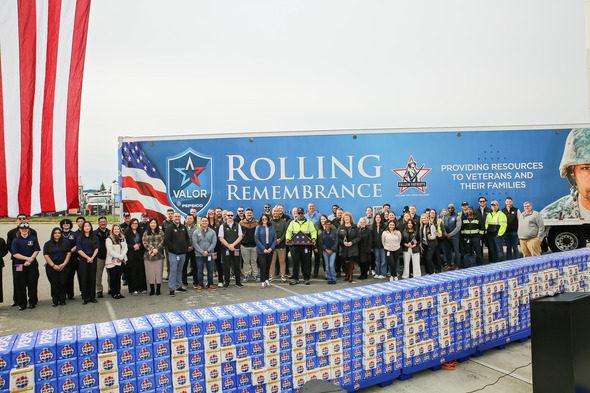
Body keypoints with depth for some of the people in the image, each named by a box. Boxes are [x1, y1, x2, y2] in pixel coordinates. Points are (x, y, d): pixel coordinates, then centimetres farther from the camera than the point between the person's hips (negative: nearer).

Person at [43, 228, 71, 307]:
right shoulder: (48, 244, 7)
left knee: (62, 283, -5)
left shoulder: (65, 243, 8)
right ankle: (55, 301, 7)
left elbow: (69, 253, 6)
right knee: (54, 284, -3)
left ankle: (62, 300, 5)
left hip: (63, 266, 0)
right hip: (51, 266, 0)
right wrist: (54, 265, -10)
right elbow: (46, 256, 0)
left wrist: (64, 264, -6)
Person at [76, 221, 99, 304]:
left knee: (92, 278, 3)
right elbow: (79, 250, -4)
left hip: (93, 259, 2)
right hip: (83, 260, -1)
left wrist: (92, 257, -9)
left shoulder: (95, 238, 10)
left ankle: (92, 297, 10)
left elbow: (96, 249, 5)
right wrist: (88, 257, -12)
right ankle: (85, 298, 4)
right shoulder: (80, 238, 3)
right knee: (84, 278, -2)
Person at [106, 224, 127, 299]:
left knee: (118, 277, 8)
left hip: (121, 262, 5)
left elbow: (125, 248, 7)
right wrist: (118, 256, -13)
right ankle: (113, 294, 8)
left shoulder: (123, 238, 12)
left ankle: (118, 293, 15)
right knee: (113, 278, 0)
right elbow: (110, 250, -13)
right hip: (112, 262, -5)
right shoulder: (109, 239, -6)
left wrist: (121, 257, -7)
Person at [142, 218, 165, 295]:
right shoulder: (145, 233, 10)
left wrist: (156, 250, -16)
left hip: (159, 256, -1)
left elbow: (162, 243, -1)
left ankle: (158, 289, 10)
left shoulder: (161, 233, 8)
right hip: (148, 256, 1)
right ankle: (152, 289, 14)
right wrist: (152, 249, -15)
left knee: (158, 272, -1)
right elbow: (145, 243, 0)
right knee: (150, 273, 2)